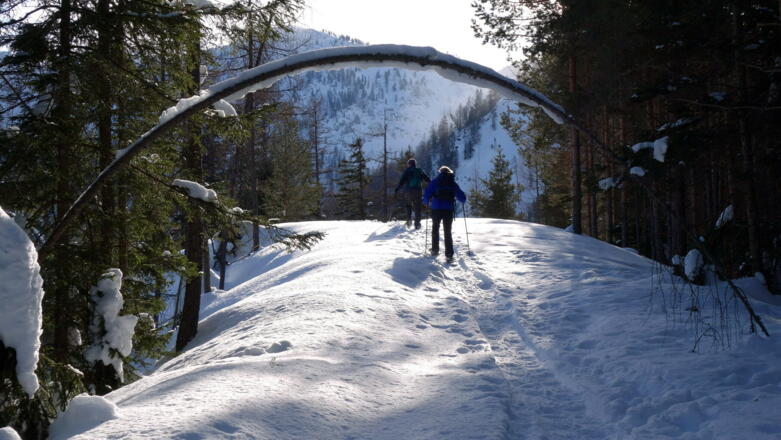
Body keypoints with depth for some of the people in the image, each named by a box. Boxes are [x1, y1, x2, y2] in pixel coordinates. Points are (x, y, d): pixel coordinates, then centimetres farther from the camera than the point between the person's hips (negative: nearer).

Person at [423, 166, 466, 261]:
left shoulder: (435, 182, 2)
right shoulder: (453, 184, 6)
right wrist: (463, 200, 28)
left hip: (436, 209, 0)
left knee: (435, 229, 20)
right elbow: (462, 198, 5)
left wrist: (426, 202, 13)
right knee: (448, 232, 4)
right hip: (449, 210, 0)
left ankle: (435, 250, 24)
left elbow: (427, 193, -5)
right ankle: (449, 254, -5)